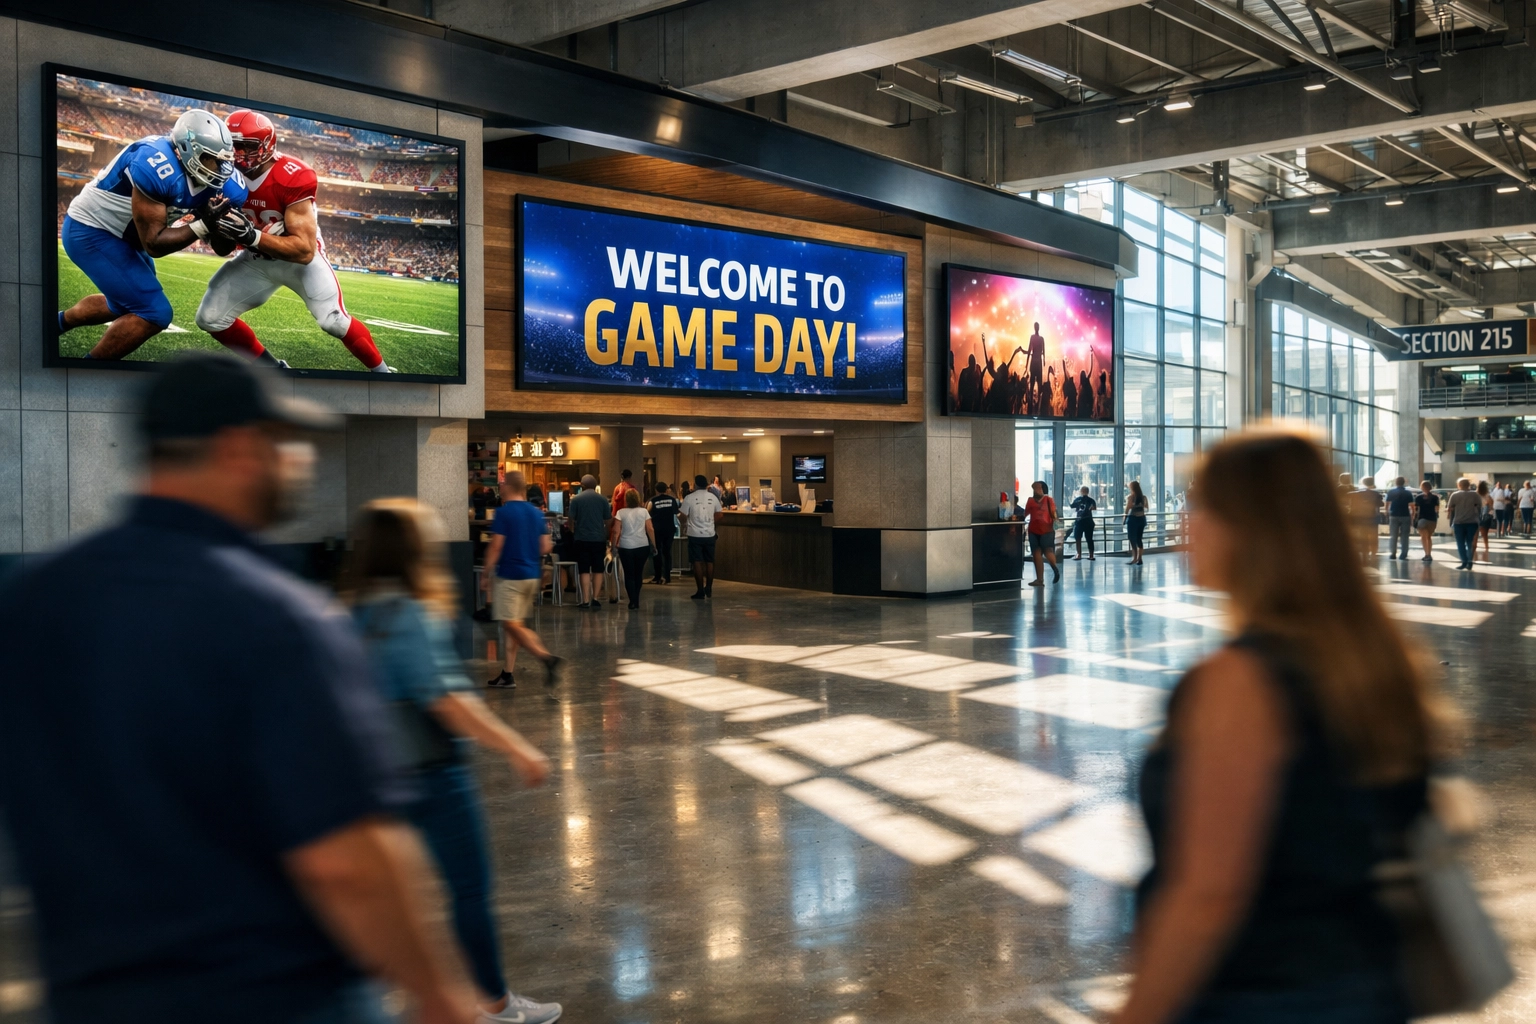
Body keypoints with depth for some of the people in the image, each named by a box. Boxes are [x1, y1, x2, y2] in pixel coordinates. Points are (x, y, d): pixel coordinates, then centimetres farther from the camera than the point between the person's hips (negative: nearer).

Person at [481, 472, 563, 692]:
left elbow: (495, 546, -13)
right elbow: (546, 547, 7)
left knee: (512, 625, -8)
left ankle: (547, 658, -26)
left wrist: (487, 574, -4)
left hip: (509, 576, -7)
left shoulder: (503, 513, -11)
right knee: (513, 624, 15)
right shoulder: (537, 513, 7)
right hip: (533, 575, 7)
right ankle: (507, 674, 17)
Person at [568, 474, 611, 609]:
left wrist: (573, 532, 16)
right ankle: (595, 598, 6)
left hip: (582, 539, -1)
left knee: (584, 570, 4)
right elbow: (608, 521, 3)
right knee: (597, 569, 10)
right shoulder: (602, 499, 1)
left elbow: (572, 520, -2)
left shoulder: (576, 499, -3)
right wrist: (607, 537, 15)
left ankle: (585, 600, 2)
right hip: (599, 538, 1)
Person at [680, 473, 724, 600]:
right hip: (709, 534, 3)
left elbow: (684, 515, -7)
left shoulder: (689, 498, -9)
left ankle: (700, 591, 0)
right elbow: (719, 514, 6)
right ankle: (709, 589, 21)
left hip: (695, 534, -3)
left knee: (697, 562, 1)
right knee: (709, 562, 15)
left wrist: (685, 524, 13)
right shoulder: (713, 497, 2)